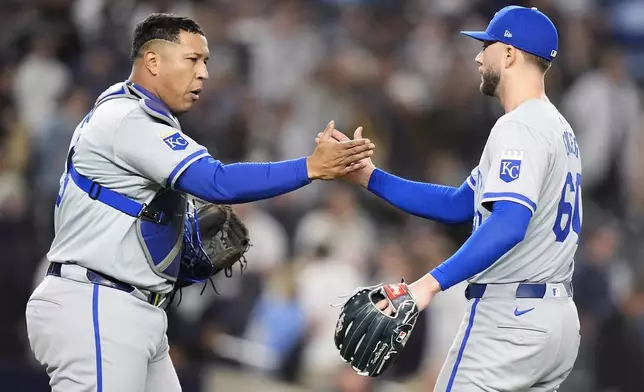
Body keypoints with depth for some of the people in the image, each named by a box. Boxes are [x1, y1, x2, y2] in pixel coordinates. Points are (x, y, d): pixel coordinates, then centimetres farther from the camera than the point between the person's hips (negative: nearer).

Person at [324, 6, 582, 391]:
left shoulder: (520, 128, -13)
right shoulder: (559, 128, 18)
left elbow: (509, 224, -29)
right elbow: (459, 205, 19)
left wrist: (431, 283, -37)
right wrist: (370, 177, 14)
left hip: (510, 317, -10)